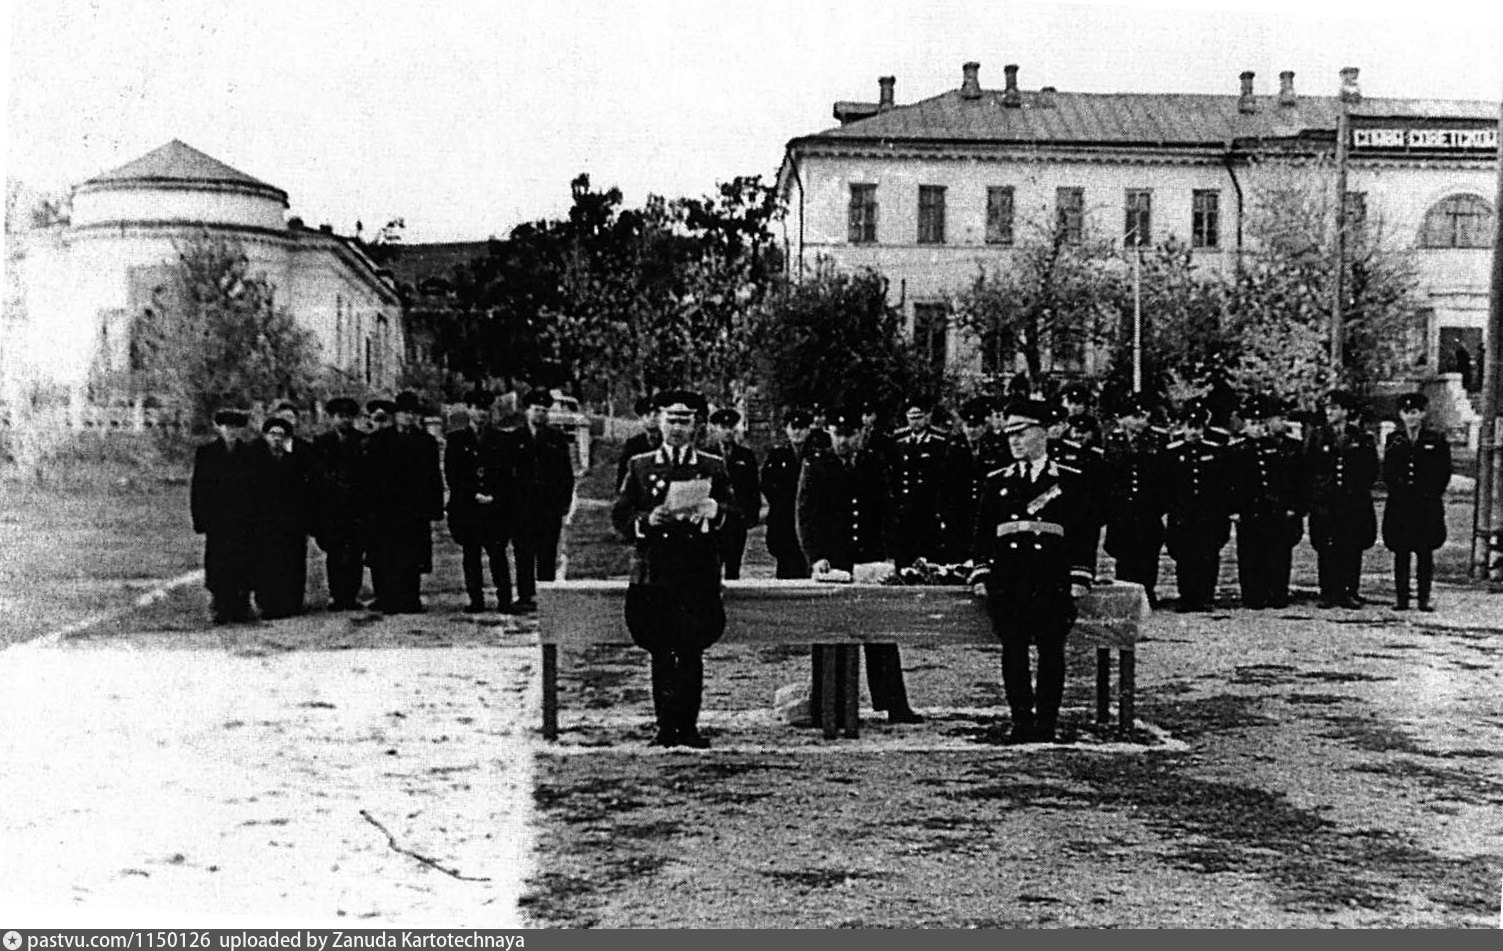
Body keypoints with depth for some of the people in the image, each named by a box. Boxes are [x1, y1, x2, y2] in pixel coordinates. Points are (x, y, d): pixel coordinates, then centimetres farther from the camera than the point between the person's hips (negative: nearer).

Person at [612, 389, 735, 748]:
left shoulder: (714, 467, 12)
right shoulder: (640, 466, 12)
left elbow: (734, 512, 7)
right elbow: (620, 515, 8)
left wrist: (714, 511, -14)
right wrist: (647, 520, -11)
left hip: (699, 575, 0)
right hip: (653, 574, 1)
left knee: (691, 651, -4)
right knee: (660, 652, 2)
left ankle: (688, 726, 4)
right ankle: (665, 727, 10)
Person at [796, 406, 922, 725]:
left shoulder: (874, 465, 10)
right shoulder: (815, 467, 0)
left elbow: (885, 515, 14)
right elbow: (806, 518, -4)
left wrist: (885, 557, 5)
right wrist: (815, 557, -17)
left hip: (870, 562, 3)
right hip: (831, 564, -3)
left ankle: (895, 706, 6)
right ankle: (822, 708, 9)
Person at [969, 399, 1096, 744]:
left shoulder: (1071, 481, 9)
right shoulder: (996, 482, 15)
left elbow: (1083, 534, 6)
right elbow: (982, 534, 14)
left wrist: (1079, 580, -3)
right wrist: (980, 576, 3)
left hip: (1053, 585, -2)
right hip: (1007, 583, 2)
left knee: (1051, 652, -2)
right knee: (1012, 653, -2)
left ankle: (1046, 723, 6)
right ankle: (1021, 722, 5)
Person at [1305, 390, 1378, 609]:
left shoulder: (1362, 440, 7)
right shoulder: (1317, 437, 7)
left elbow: (1372, 471, 11)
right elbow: (1307, 470, 8)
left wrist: (1358, 490, 2)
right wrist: (1314, 492, 2)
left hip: (1354, 504, 0)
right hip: (1324, 505, 0)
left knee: (1352, 550, -1)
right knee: (1326, 550, -2)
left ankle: (1349, 593, 5)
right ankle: (1328, 594, 3)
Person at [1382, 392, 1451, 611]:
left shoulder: (1436, 440, 3)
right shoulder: (1393, 440, 8)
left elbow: (1444, 473, 4)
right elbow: (1387, 472, 6)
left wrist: (1431, 495, -4)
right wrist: (1398, 490, -10)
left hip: (1427, 506, -1)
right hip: (1399, 505, 1)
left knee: (1425, 552, 1)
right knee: (1400, 552, 2)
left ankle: (1425, 597, 6)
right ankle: (1401, 596, 6)